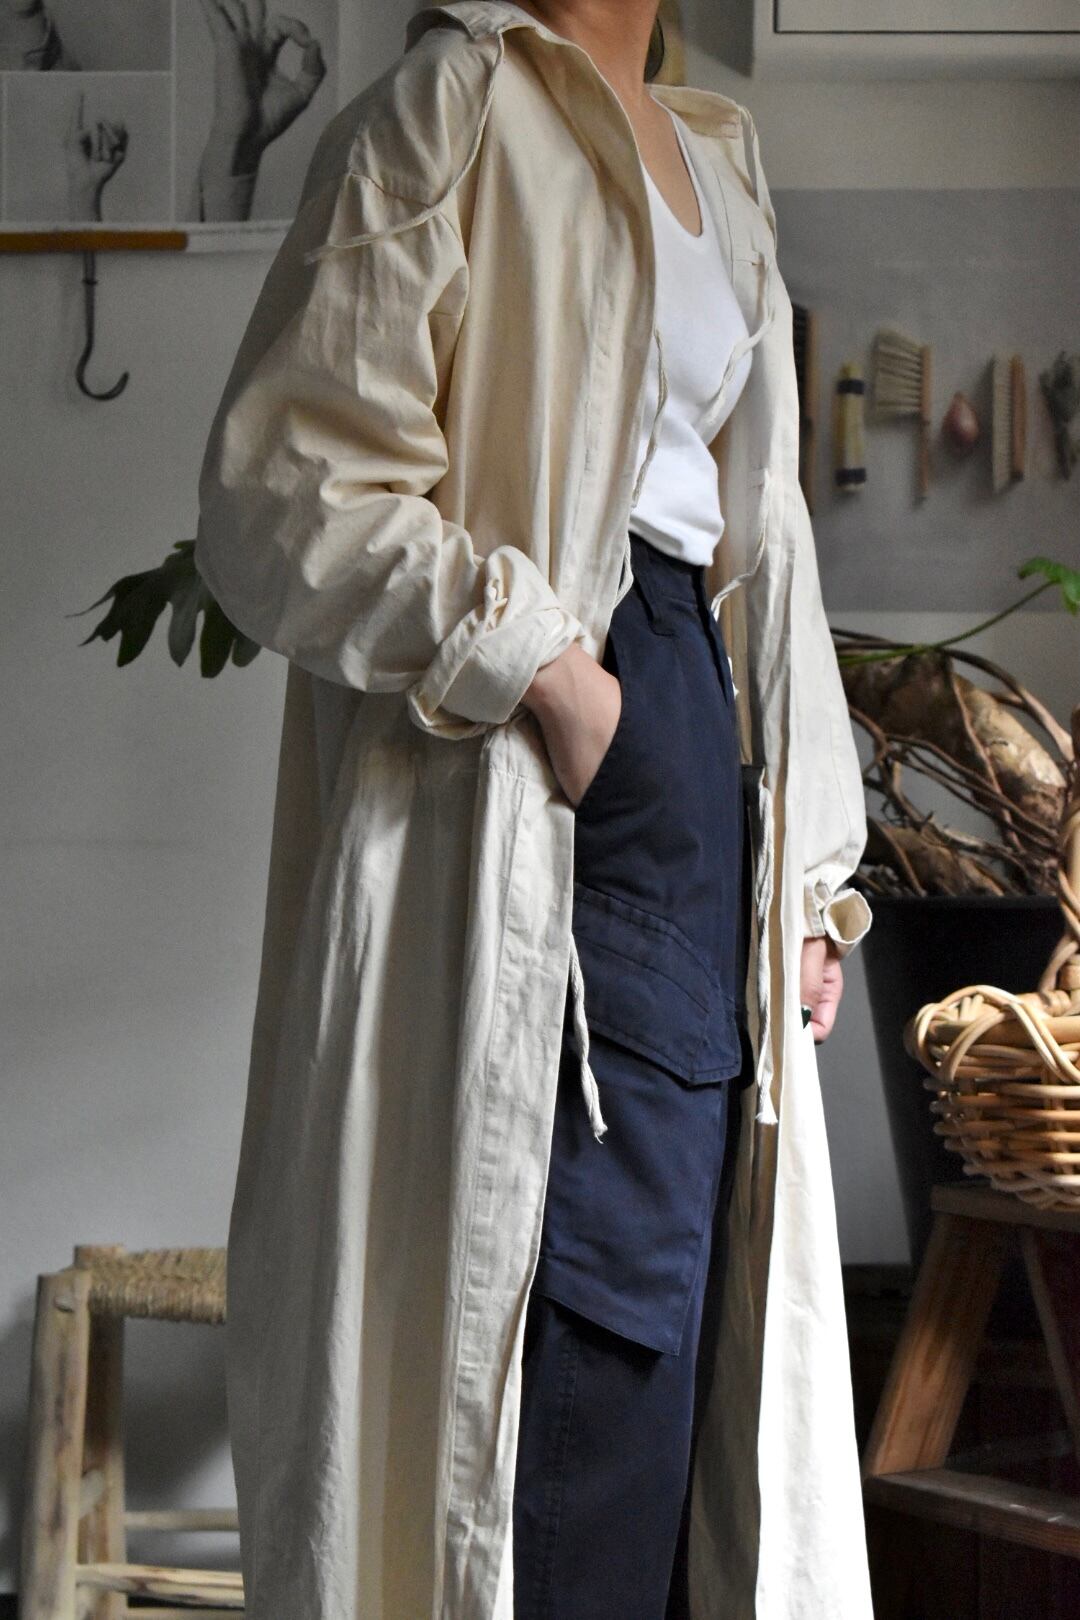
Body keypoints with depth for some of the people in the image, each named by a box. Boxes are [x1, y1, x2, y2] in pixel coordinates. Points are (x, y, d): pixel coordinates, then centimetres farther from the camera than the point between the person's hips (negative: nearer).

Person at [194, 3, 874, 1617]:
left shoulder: (712, 158, 22)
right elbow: (283, 487, -11)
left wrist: (810, 869, 17)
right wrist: (538, 659, -17)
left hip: (705, 745, 8)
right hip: (537, 766, -8)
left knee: (694, 1296, 6)